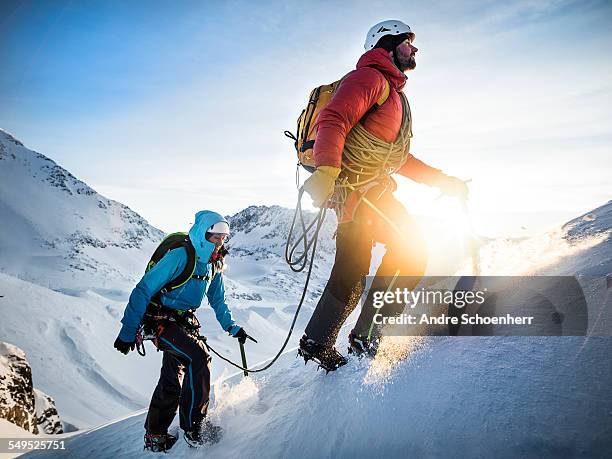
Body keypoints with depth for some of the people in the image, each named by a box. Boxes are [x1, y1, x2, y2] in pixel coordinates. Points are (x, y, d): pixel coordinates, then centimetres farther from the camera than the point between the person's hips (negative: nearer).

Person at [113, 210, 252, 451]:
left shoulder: (214, 265, 3)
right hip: (161, 320, -8)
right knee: (198, 356, -26)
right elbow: (143, 290, -23)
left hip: (185, 323, 8)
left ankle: (154, 436, 27)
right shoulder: (179, 256, -22)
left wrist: (232, 327, 11)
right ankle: (194, 428, -18)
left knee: (172, 382, 11)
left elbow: (218, 301, 18)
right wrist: (128, 331, -23)